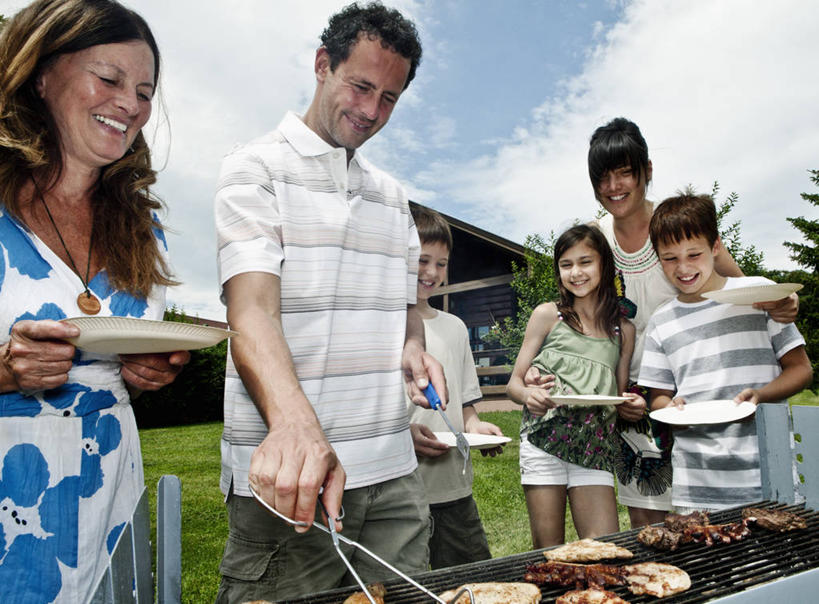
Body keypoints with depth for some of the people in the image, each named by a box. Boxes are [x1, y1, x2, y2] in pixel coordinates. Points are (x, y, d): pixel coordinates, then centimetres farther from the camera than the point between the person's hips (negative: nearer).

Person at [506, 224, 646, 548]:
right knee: (548, 554, 2)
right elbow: (514, 382, 4)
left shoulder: (623, 329, 11)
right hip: (544, 440, -2)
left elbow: (621, 397, 17)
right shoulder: (548, 315, 4)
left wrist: (632, 404, -5)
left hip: (595, 448, 2)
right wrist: (528, 394, -18)